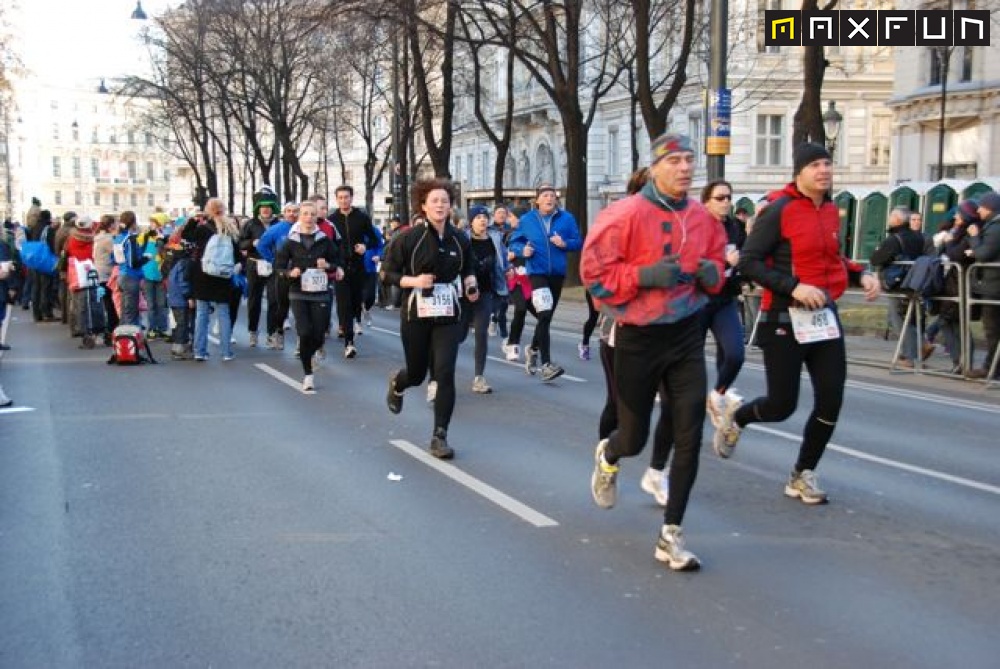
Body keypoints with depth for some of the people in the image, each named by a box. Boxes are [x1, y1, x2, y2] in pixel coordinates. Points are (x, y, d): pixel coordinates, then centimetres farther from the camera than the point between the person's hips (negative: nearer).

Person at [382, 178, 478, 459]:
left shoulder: (460, 240, -1)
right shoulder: (410, 238, -10)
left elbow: (468, 270, 16)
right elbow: (388, 272, -5)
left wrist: (470, 284, -4)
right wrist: (413, 281, -22)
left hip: (448, 317, 2)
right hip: (416, 315, -1)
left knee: (445, 373, -10)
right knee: (417, 374, 12)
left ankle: (440, 436, 1)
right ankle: (397, 382, 52)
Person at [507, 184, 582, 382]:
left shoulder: (566, 218, 1)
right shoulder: (526, 220, 1)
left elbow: (578, 243, 1)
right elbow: (514, 242, 8)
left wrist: (565, 243, -19)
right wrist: (522, 250, -12)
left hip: (558, 273, 3)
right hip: (537, 272, -3)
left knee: (546, 317, 17)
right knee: (544, 315, -19)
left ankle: (533, 349, 43)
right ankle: (546, 365, -20)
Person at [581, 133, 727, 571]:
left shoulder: (702, 218, 3)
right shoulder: (627, 214, -14)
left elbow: (716, 260, 20)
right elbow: (594, 271, -14)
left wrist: (712, 273, -3)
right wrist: (645, 274, -23)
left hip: (687, 336, 4)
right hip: (638, 338, -4)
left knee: (689, 437, -3)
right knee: (634, 439, 9)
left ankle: (670, 535, 8)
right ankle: (607, 457, 49)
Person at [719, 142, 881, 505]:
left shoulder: (831, 210, 9)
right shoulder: (779, 210, -13)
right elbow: (748, 262, -15)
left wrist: (860, 274, 6)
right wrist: (793, 287, -23)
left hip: (824, 315, 6)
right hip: (784, 319, -6)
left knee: (831, 401, 1)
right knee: (782, 405, -1)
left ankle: (802, 475, 19)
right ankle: (735, 417, 33)